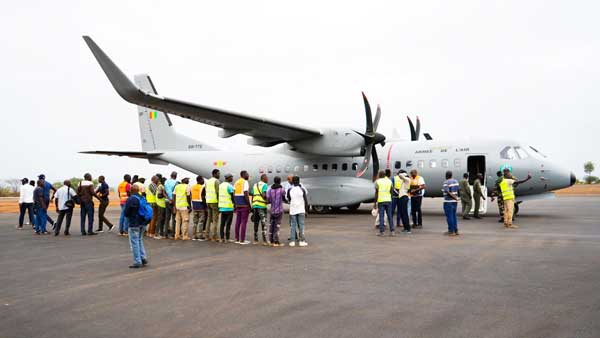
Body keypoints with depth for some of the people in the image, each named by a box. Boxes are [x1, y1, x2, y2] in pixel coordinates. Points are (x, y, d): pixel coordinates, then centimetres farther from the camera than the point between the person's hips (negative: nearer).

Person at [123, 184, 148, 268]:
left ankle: (137, 262, 2)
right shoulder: (143, 198, 6)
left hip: (133, 224, -7)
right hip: (142, 223, 7)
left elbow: (126, 213, -13)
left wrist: (129, 216, 6)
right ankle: (143, 258, 18)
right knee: (140, 240, 21)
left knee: (134, 242, 0)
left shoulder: (130, 199, -16)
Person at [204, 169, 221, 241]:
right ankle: (214, 236, -7)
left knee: (209, 219, 13)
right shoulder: (216, 181, -8)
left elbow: (206, 192, 17)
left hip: (208, 201, 8)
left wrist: (207, 203, 19)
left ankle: (207, 235, 13)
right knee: (215, 220, -6)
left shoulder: (208, 181, 17)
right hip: (215, 201, -8)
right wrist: (219, 202, -12)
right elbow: (217, 192, -15)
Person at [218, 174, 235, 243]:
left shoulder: (220, 185, 13)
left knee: (222, 223, 9)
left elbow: (219, 195, 17)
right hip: (229, 207, -7)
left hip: (222, 207, 7)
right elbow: (232, 197, -12)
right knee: (228, 224, -3)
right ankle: (227, 239, -2)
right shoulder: (229, 186, -11)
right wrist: (234, 205, -1)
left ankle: (222, 238, 11)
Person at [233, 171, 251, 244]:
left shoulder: (236, 182, 14)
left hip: (238, 205, 7)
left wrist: (235, 204, 18)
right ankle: (242, 240, -2)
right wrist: (249, 205, -12)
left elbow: (234, 195, 13)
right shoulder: (245, 182, -9)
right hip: (244, 205, -7)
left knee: (238, 222, 11)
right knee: (244, 222, -3)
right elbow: (246, 195, -16)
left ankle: (237, 239, 15)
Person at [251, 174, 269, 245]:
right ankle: (264, 240, -6)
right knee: (264, 223, -4)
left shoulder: (255, 185, 18)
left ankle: (255, 240, 13)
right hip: (262, 206, -6)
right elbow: (264, 195, -17)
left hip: (255, 205, 7)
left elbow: (252, 196, 17)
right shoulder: (264, 185, -3)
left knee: (256, 223, 11)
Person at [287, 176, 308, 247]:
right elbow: (306, 201, -2)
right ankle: (301, 241, 0)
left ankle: (292, 241, 4)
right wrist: (306, 210, 5)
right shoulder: (302, 190, -2)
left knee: (293, 226, 6)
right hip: (301, 210, -1)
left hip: (292, 210, 1)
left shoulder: (290, 190, 0)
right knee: (301, 225, 3)